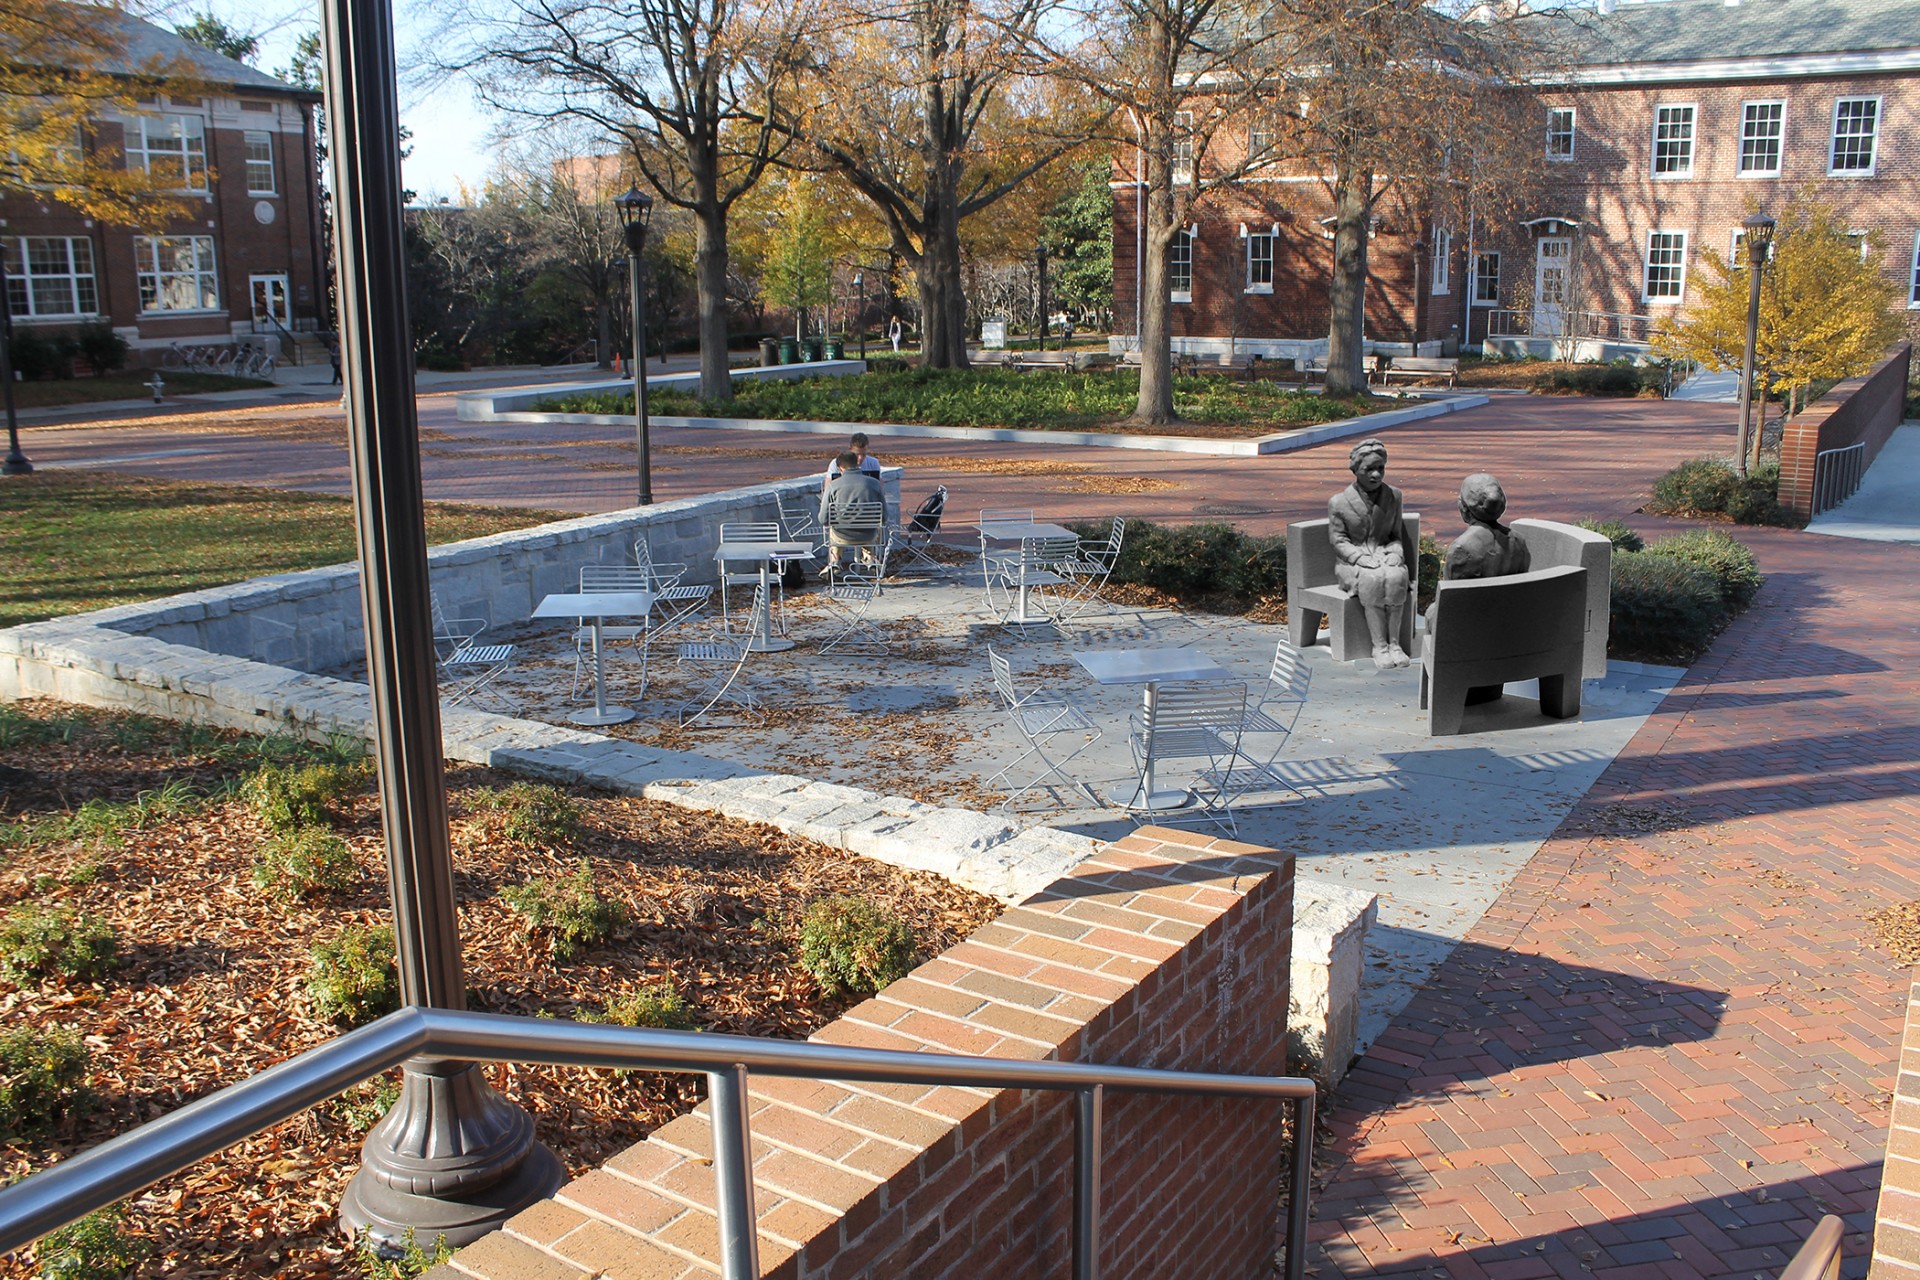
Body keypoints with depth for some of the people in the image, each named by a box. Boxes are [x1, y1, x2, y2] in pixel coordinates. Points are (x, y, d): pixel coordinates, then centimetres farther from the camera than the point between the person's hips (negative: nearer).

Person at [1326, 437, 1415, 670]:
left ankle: (1394, 642, -25)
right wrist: (1363, 559, -20)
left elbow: (1397, 535, 12)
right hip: (1352, 563, -2)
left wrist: (1395, 554, -10)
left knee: (1396, 577, -33)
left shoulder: (1394, 496, 8)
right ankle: (1379, 646, -28)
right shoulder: (1338, 502, -3)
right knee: (1373, 580, -35)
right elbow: (1339, 541, -4)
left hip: (1385, 556, 3)